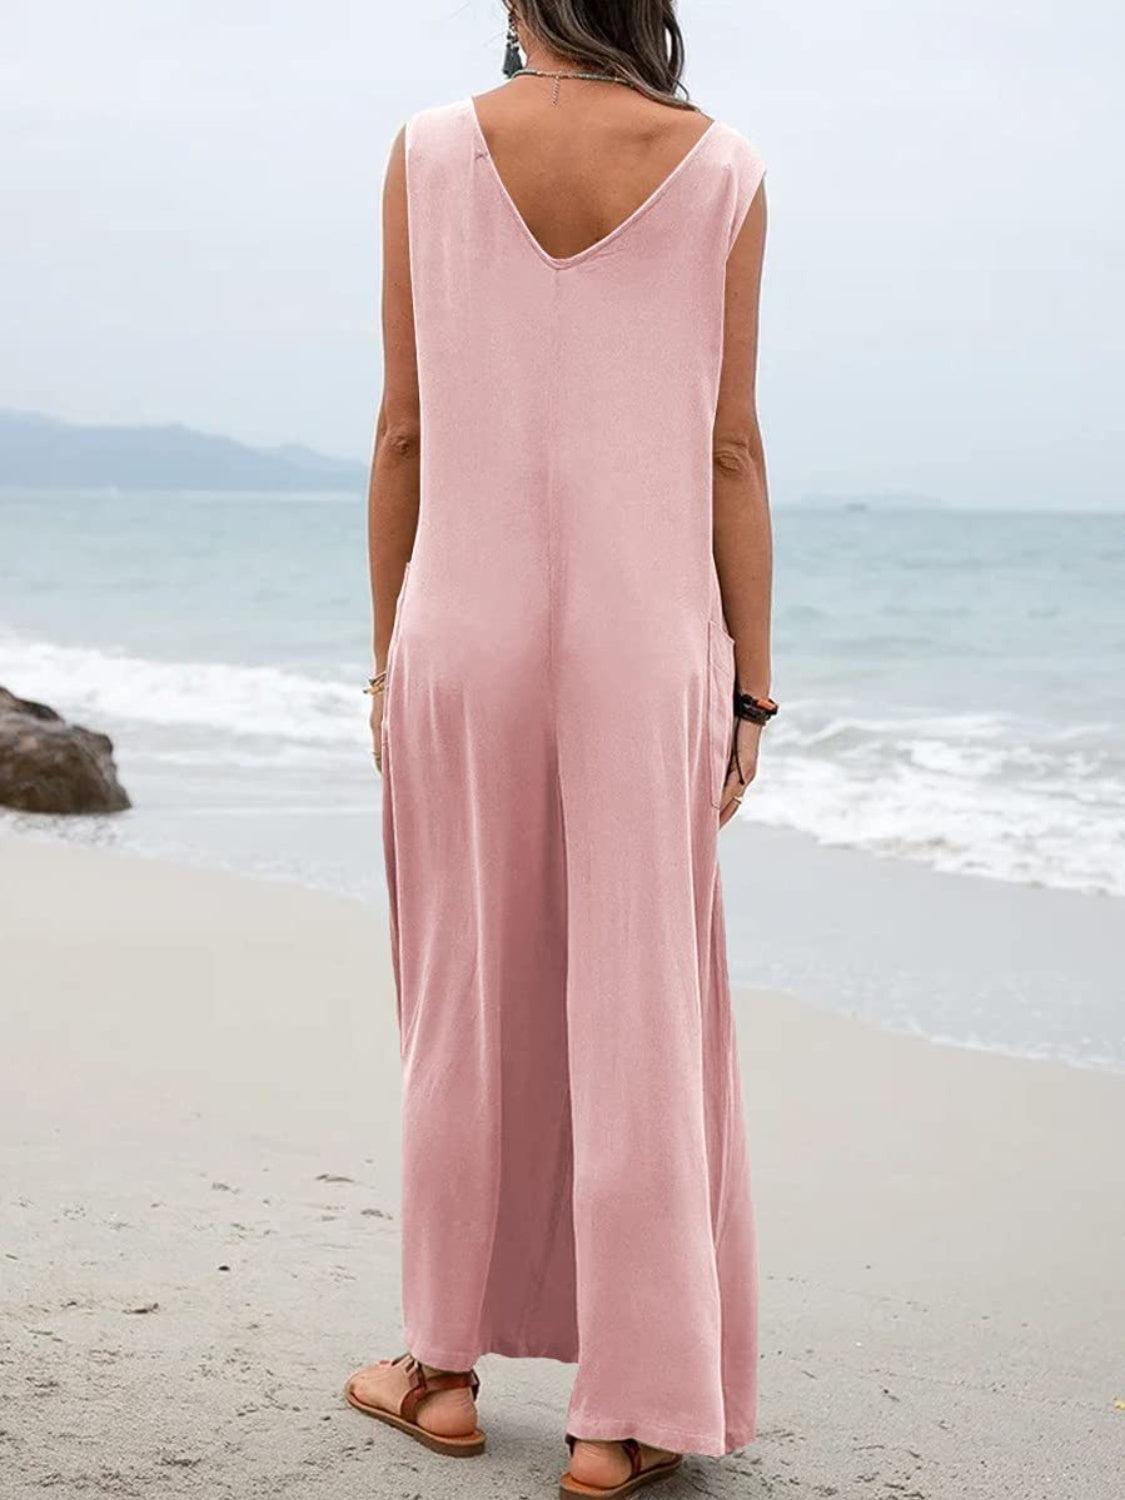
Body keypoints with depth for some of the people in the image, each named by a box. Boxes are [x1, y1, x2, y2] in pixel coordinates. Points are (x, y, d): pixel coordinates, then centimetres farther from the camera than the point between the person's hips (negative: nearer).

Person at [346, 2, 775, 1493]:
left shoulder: (430, 152, -1)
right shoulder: (722, 169, -1)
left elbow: (406, 431, 0)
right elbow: (733, 450, -2)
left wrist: (389, 656, 9)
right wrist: (750, 686, 4)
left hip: (466, 637, 1)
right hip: (647, 643, 0)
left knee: (464, 1007, 12)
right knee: (639, 1016, 5)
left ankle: (448, 1366, 23)